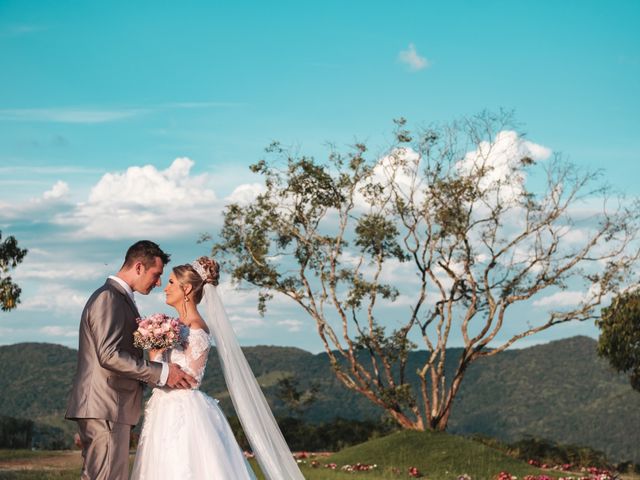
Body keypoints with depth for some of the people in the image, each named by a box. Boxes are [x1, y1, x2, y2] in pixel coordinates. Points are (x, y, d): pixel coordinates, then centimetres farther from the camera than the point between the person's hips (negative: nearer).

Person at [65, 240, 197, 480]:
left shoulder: (119, 298, 21)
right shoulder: (108, 298, -11)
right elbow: (109, 355, -21)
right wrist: (161, 373, -17)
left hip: (110, 408, 10)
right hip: (105, 408, -10)